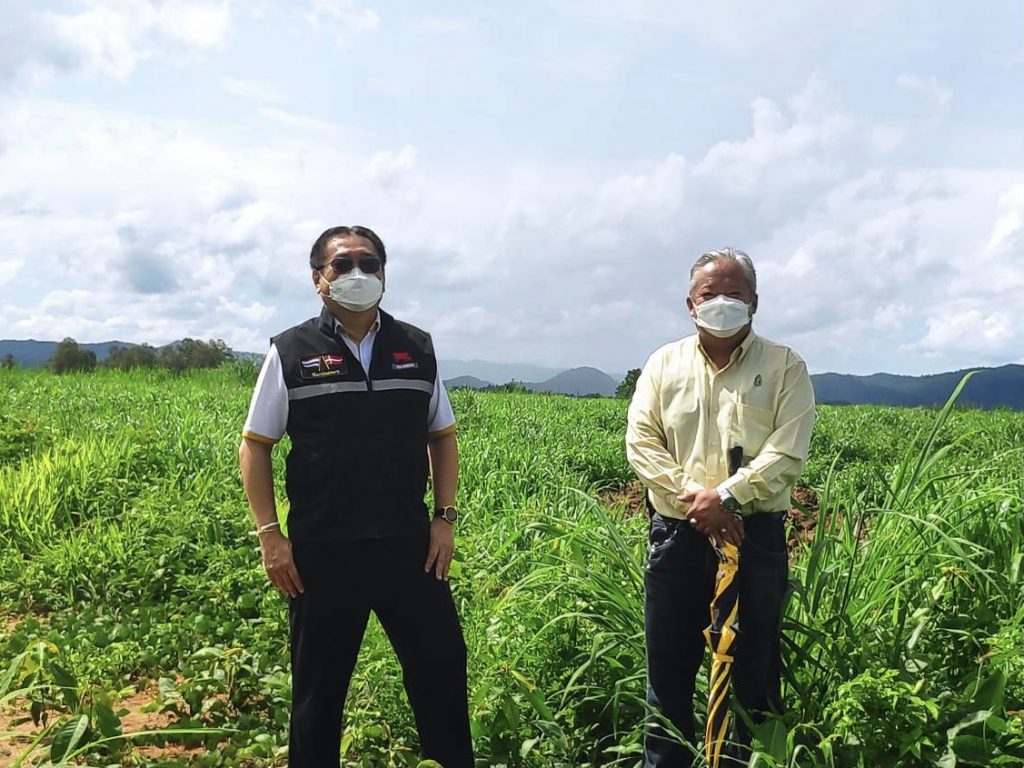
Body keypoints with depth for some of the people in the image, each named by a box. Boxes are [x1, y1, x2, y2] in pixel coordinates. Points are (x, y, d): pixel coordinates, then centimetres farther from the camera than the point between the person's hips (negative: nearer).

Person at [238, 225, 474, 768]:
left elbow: (442, 437, 12)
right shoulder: (291, 352, 0)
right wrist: (269, 534, -6)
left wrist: (445, 518, 2)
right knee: (318, 687, 12)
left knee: (442, 671, 9)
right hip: (322, 553, -2)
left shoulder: (417, 349, 7)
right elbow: (254, 445, 2)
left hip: (409, 546, 2)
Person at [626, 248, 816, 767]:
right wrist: (694, 500, -12)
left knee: (756, 673, 8)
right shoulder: (664, 364, 10)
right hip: (677, 535, 2)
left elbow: (788, 453, -8)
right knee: (668, 671, 10)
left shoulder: (785, 367, 3)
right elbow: (640, 442, 0)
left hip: (756, 537, -1)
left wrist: (726, 496, -17)